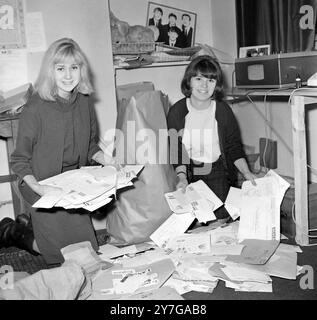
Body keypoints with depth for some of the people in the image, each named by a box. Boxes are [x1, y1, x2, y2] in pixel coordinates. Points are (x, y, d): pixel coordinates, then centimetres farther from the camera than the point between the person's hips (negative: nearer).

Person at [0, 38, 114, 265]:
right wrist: (38, 188, -29)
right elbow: (20, 160, -14)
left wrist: (113, 163, -8)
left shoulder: (85, 101, -3)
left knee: (88, 246, 15)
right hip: (45, 188, -6)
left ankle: (32, 224, 32)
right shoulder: (35, 108, -20)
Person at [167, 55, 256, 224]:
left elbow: (234, 147, 4)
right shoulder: (176, 112, -5)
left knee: (221, 219, -13)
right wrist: (181, 176, -20)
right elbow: (175, 150, -5)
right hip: (188, 170, 0)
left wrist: (246, 172, -9)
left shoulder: (223, 110, -3)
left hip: (217, 170, 1)